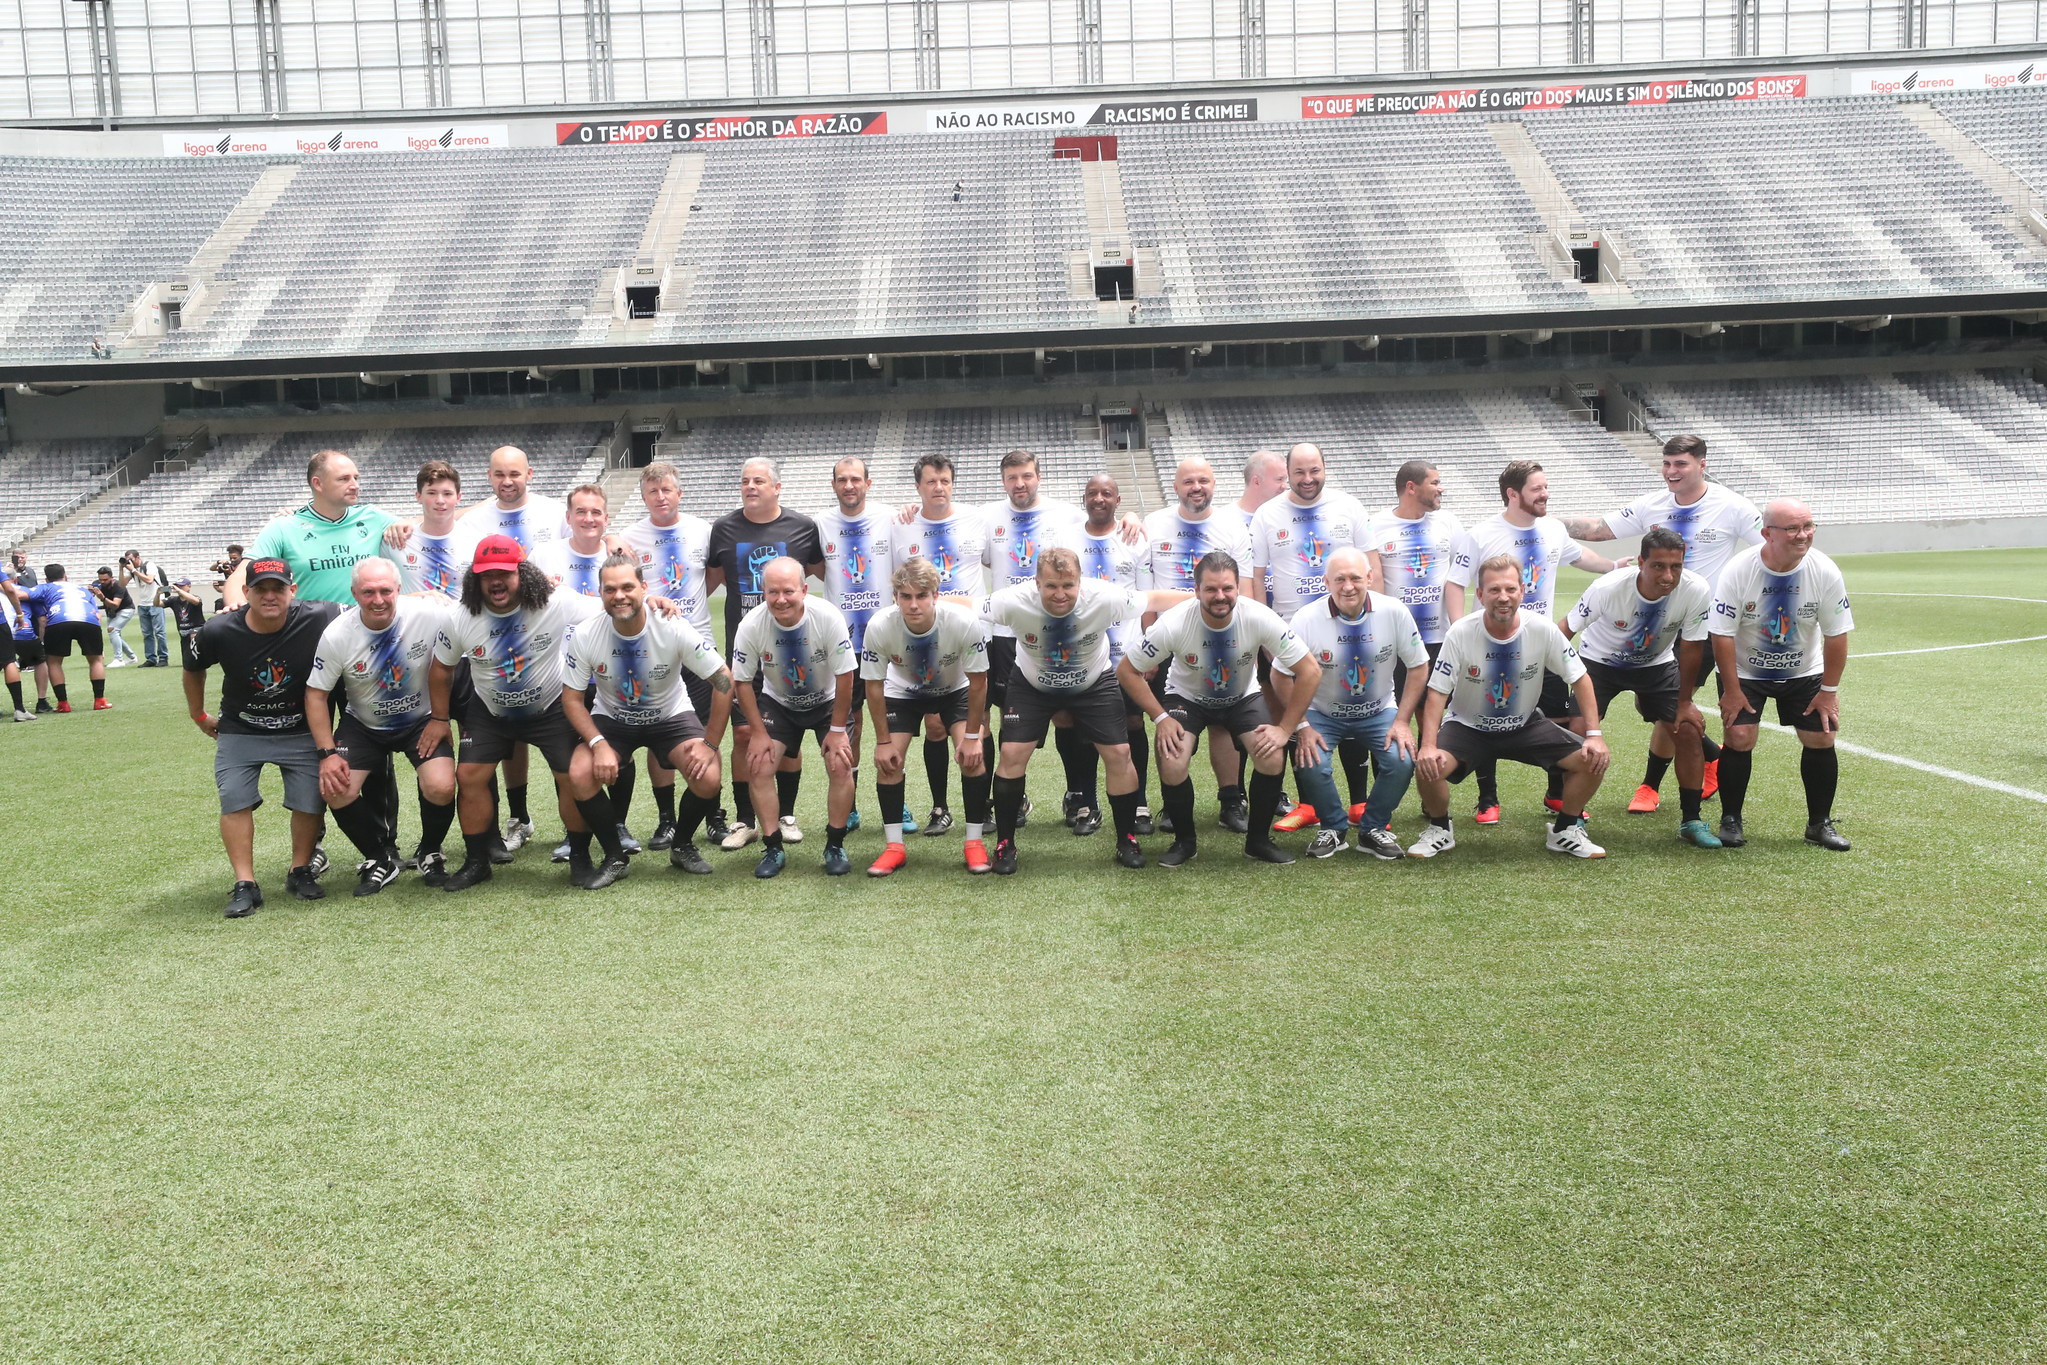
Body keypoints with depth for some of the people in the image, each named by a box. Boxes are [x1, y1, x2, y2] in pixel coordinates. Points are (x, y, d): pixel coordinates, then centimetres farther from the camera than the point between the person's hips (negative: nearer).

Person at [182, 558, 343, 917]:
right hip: (239, 732, 1)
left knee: (310, 799, -5)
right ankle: (244, 885, -2)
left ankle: (301, 871, 17)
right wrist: (199, 716, 14)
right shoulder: (219, 632, -17)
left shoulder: (316, 619, -22)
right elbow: (193, 670, 6)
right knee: (234, 799, -10)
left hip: (300, 731, 0)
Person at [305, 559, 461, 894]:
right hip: (363, 725, 2)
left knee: (441, 788, -25)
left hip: (421, 720, -2)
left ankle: (431, 853, 8)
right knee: (336, 791, -17)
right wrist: (327, 753, -13)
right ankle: (381, 859, 10)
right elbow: (316, 694, -7)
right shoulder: (336, 635, -17)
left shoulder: (430, 615, -23)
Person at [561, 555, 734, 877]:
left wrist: (711, 744, -18)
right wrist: (599, 744, -25)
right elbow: (572, 698, -10)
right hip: (610, 719, 1)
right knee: (579, 777, -26)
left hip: (671, 715, -1)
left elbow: (724, 680, -18)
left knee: (708, 779, -26)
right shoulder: (585, 635, -20)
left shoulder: (672, 628, -24)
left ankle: (682, 845, 7)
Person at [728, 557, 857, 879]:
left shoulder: (828, 617, -30)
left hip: (827, 700, -1)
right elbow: (742, 682, -11)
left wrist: (837, 729, -16)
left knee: (841, 765, -16)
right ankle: (773, 849, 2)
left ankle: (835, 846, 3)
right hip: (778, 702, 2)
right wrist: (758, 732, -12)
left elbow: (845, 676, -20)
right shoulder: (751, 626, -26)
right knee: (759, 766, -12)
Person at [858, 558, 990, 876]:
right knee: (887, 760, -11)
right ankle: (894, 847, 4)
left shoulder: (964, 622, -36)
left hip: (955, 691, -1)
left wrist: (972, 736, -18)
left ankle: (974, 842, -2)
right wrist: (883, 741, -15)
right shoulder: (879, 626, -33)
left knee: (973, 756, -17)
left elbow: (978, 682, -21)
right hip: (903, 692, 1)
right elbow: (874, 686, -18)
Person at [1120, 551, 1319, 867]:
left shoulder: (1259, 618, -29)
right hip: (1187, 698, -1)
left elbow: (1310, 671, -22)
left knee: (1273, 760, -22)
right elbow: (1126, 670, -17)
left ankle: (1258, 839, 4)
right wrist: (1161, 718, -22)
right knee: (1171, 767, -24)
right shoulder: (1174, 624, -30)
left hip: (1243, 697, 1)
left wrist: (1285, 729, -22)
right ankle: (1184, 841, 6)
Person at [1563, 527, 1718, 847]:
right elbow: (1566, 630, -19)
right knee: (1581, 731, -18)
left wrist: (1684, 703, -5)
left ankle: (1692, 821, 8)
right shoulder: (1608, 588, -34)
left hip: (1656, 664, 2)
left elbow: (1691, 647, -14)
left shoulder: (1697, 590, -28)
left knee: (1690, 729, -8)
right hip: (1599, 661, -2)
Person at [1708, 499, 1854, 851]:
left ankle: (1820, 823, 13)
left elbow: (1836, 634, -8)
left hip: (1804, 672, 2)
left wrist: (1829, 690, -7)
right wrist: (1732, 690, -17)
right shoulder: (1739, 570, -24)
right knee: (1739, 737, -14)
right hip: (1745, 671, -2)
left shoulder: (1826, 572, -18)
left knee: (1821, 739, -4)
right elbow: (1722, 634, -18)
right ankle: (1730, 820, 4)